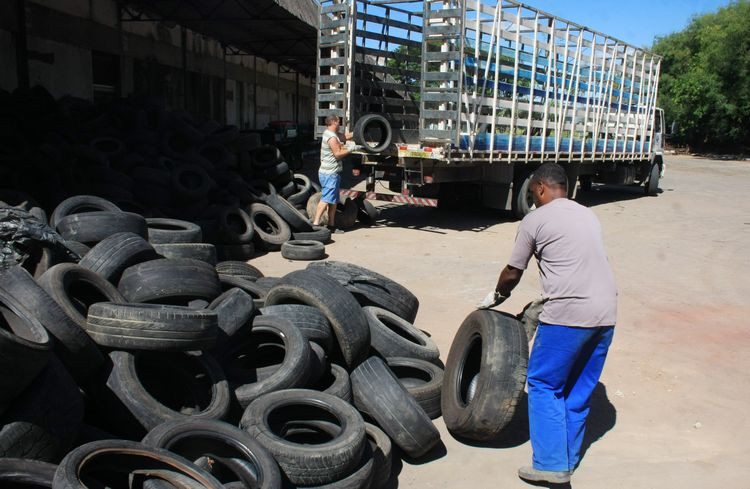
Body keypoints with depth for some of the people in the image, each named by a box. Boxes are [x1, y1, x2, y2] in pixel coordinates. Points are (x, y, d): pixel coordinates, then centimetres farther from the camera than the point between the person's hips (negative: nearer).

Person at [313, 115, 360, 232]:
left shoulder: (331, 134, 15)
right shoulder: (331, 137, -16)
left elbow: (346, 136, 22)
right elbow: (338, 154, -19)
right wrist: (351, 149, -12)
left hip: (331, 173, 10)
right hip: (330, 174, -10)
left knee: (333, 201, 12)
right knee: (326, 199, -13)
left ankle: (331, 225, 17)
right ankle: (315, 223, -15)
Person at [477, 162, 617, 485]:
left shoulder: (535, 220, 0)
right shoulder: (589, 216, 19)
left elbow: (511, 274, 5)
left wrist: (496, 296, 25)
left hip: (568, 315, -7)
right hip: (605, 314, 7)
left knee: (545, 386, 7)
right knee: (579, 390, 18)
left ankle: (551, 464, 7)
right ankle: (569, 459, 29)